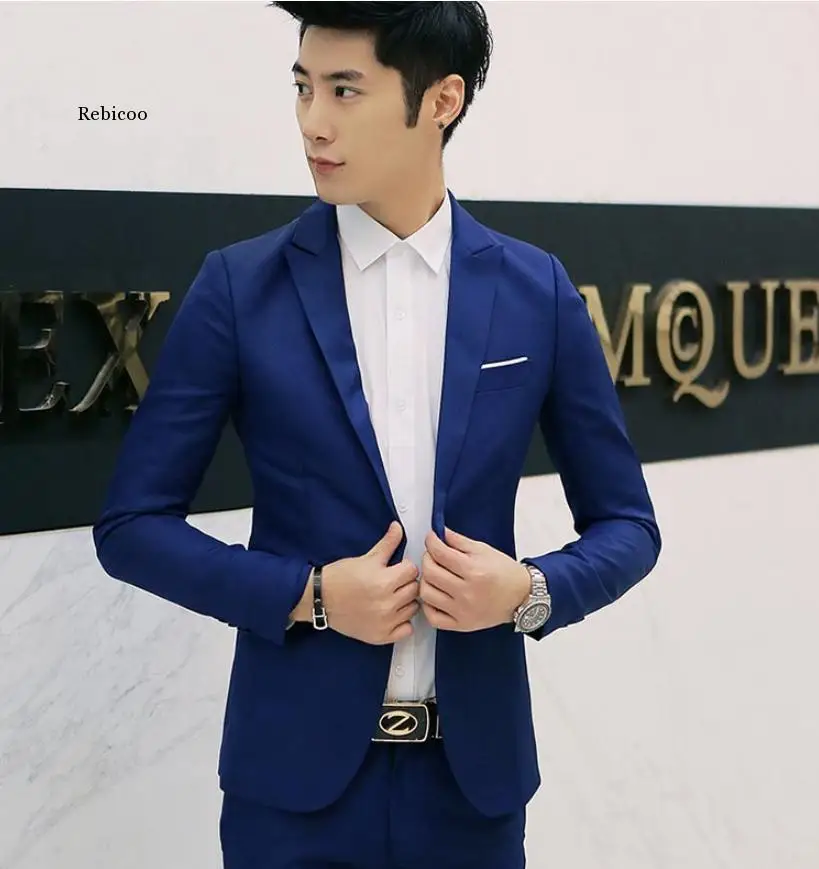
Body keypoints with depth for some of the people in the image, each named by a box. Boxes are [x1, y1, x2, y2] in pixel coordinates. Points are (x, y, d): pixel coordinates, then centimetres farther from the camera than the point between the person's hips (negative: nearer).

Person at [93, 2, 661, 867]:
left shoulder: (536, 291, 0)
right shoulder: (240, 286, -4)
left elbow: (625, 524, 6)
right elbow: (133, 522, -2)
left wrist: (533, 590, -13)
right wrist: (309, 595, -14)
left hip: (474, 773, 2)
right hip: (296, 773, -1)